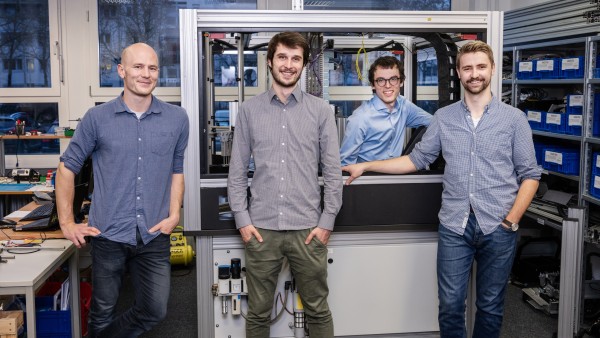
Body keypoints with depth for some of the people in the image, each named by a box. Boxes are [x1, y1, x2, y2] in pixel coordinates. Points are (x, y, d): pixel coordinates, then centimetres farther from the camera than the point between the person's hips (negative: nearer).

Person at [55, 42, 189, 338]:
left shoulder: (177, 119, 2)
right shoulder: (97, 118, -2)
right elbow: (67, 168, 6)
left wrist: (174, 215, 0)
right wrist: (67, 222, 2)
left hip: (154, 236, 1)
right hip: (108, 235, -1)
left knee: (155, 311, 5)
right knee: (103, 313, 13)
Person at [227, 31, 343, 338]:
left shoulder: (321, 111, 3)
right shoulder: (249, 110, 5)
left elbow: (333, 172, 3)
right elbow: (237, 171, 5)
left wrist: (327, 221, -3)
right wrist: (242, 220, -1)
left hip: (307, 228, 0)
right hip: (261, 228, 1)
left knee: (317, 310, 10)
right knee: (258, 312, 11)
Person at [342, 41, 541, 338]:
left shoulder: (514, 119, 1)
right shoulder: (443, 118, 6)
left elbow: (530, 175, 2)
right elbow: (417, 159, 10)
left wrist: (511, 221, -8)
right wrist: (365, 166, 5)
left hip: (497, 228, -1)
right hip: (454, 226, 1)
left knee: (490, 306, 11)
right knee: (450, 305, 4)